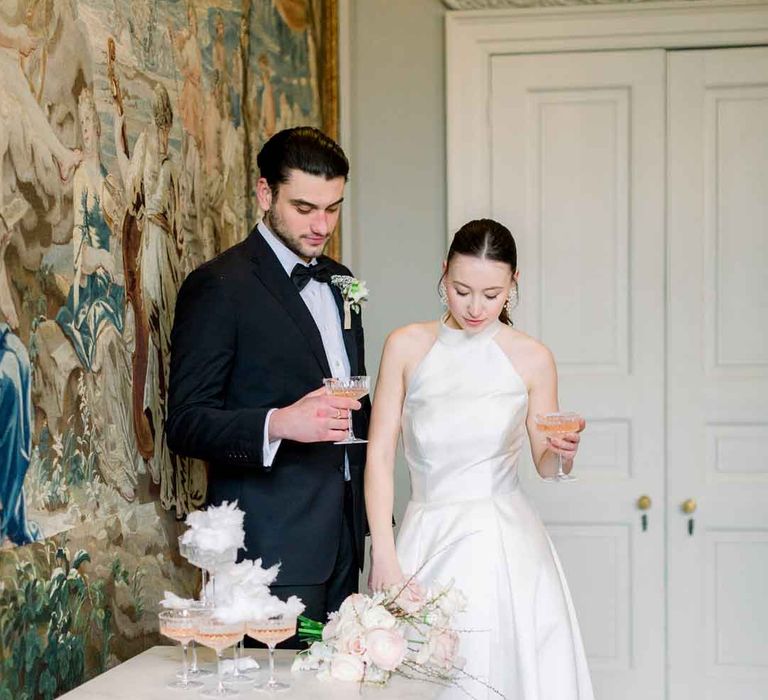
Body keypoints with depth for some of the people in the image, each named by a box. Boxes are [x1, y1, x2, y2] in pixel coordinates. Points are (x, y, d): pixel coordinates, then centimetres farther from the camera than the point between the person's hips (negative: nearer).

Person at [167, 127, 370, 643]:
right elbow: (186, 422, -12)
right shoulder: (219, 285, -8)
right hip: (273, 542, -7)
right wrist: (277, 425, -28)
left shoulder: (338, 281, 16)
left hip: (342, 536, 7)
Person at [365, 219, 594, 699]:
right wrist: (384, 556, -10)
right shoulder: (407, 347, 0)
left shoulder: (532, 358, 0)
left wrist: (563, 452, -14)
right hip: (426, 539, 0)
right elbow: (381, 454, -2)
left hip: (505, 546, 0)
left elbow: (545, 465, 10)